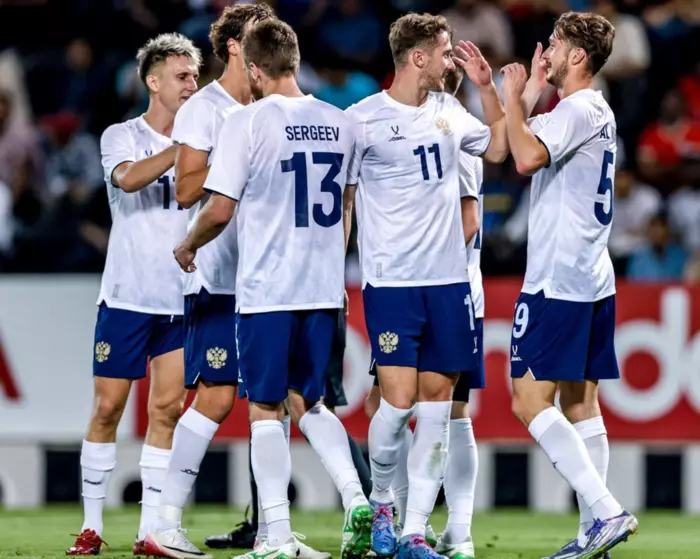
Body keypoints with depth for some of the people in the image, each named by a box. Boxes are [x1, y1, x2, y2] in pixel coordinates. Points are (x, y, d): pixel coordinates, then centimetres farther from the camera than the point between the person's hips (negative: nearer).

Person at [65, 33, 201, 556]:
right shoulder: (121, 137, 0)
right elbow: (128, 179, -21)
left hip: (182, 298, 3)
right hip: (128, 295, -3)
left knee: (168, 409, -2)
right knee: (108, 408, 0)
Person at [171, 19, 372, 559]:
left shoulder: (247, 122, -11)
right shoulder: (339, 122, 7)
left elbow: (219, 210, -11)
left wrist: (188, 246, 8)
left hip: (266, 287, -5)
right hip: (324, 287, 5)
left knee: (266, 408, 3)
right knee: (308, 402, 17)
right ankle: (356, 499, -2)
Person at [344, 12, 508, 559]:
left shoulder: (448, 109, 10)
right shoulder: (363, 118, -6)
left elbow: (498, 148, 25)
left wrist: (487, 87, 13)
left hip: (449, 278, 5)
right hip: (391, 282, -5)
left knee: (437, 400, 2)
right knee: (398, 400, -11)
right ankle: (381, 503, 15)